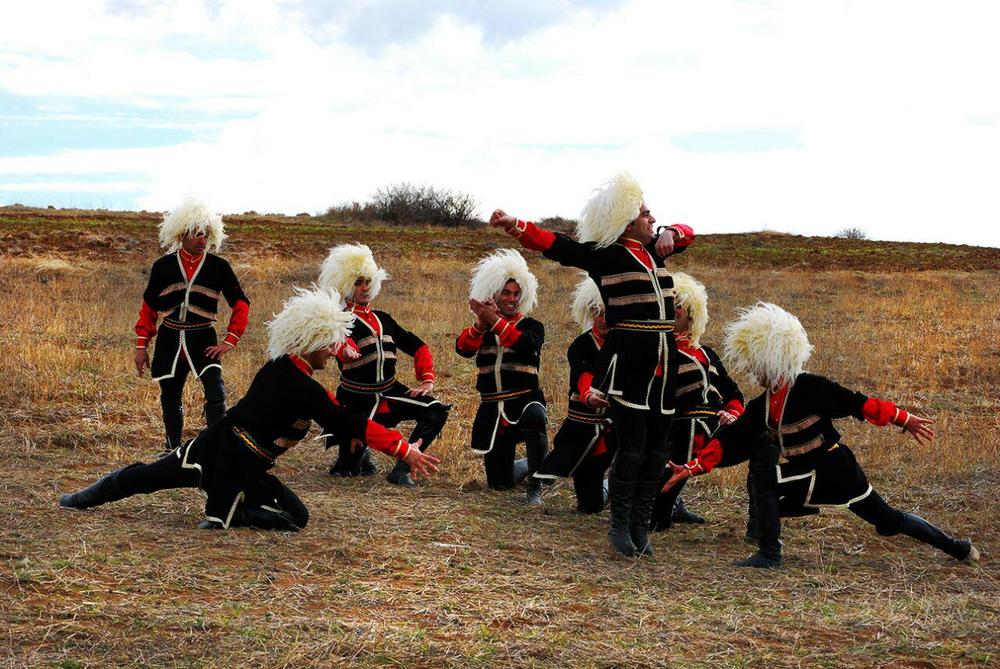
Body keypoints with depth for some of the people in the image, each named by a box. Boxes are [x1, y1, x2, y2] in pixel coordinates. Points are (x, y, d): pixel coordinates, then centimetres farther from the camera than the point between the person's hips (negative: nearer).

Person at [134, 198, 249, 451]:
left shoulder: (218, 266, -2)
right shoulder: (163, 266, 2)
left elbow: (241, 303, 1)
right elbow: (149, 307, 9)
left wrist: (230, 341, -7)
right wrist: (141, 346, 6)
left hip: (203, 340, -2)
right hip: (169, 341, 2)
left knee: (215, 393, -20)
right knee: (170, 399, 11)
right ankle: (172, 451, 28)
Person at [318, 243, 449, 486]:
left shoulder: (383, 319, 10)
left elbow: (417, 346, 14)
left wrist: (427, 379, 0)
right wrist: (346, 350, -57)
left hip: (389, 393, 5)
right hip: (357, 400, -5)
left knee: (436, 412, -17)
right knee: (348, 471, -4)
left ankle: (401, 469, -12)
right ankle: (361, 455, 33)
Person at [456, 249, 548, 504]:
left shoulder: (531, 326, 1)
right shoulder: (480, 330, 10)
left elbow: (527, 346, -22)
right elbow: (463, 348, -10)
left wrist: (495, 321, -26)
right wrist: (481, 323, -26)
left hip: (525, 400, -4)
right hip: (492, 410, 4)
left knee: (534, 418, -43)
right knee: (499, 483, 7)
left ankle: (536, 485, -27)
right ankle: (534, 466, 41)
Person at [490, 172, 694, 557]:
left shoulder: (652, 250, 15)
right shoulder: (602, 254, -5)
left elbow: (686, 233, 32)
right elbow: (554, 244, -14)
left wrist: (671, 234, 8)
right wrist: (515, 226, -29)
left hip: (663, 360, 7)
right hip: (627, 358, -7)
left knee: (656, 448, 6)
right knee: (632, 446, -9)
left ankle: (640, 526, 13)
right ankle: (619, 526, 3)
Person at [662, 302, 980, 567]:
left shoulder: (810, 388, -16)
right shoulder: (761, 406, 6)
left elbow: (858, 403, -14)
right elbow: (731, 440, 4)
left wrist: (904, 419, -13)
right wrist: (693, 467, -5)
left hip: (837, 472, -7)